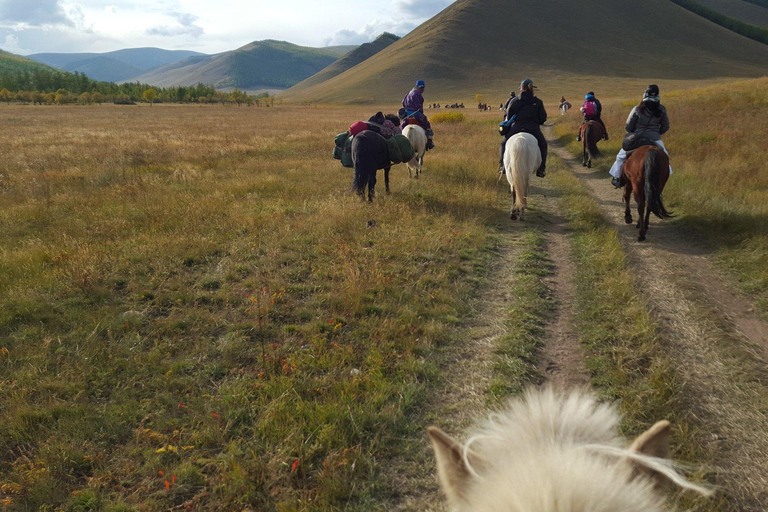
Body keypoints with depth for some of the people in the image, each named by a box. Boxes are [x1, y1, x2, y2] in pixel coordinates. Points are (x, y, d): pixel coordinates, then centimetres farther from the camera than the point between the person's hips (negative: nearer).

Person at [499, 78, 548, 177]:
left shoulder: (513, 101, 4)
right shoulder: (538, 102, 6)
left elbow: (508, 116, 7)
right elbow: (543, 118, 8)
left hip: (516, 128, 0)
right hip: (534, 130, 0)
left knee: (504, 143, 27)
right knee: (542, 145, 26)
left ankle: (502, 166, 15)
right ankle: (541, 169, 13)